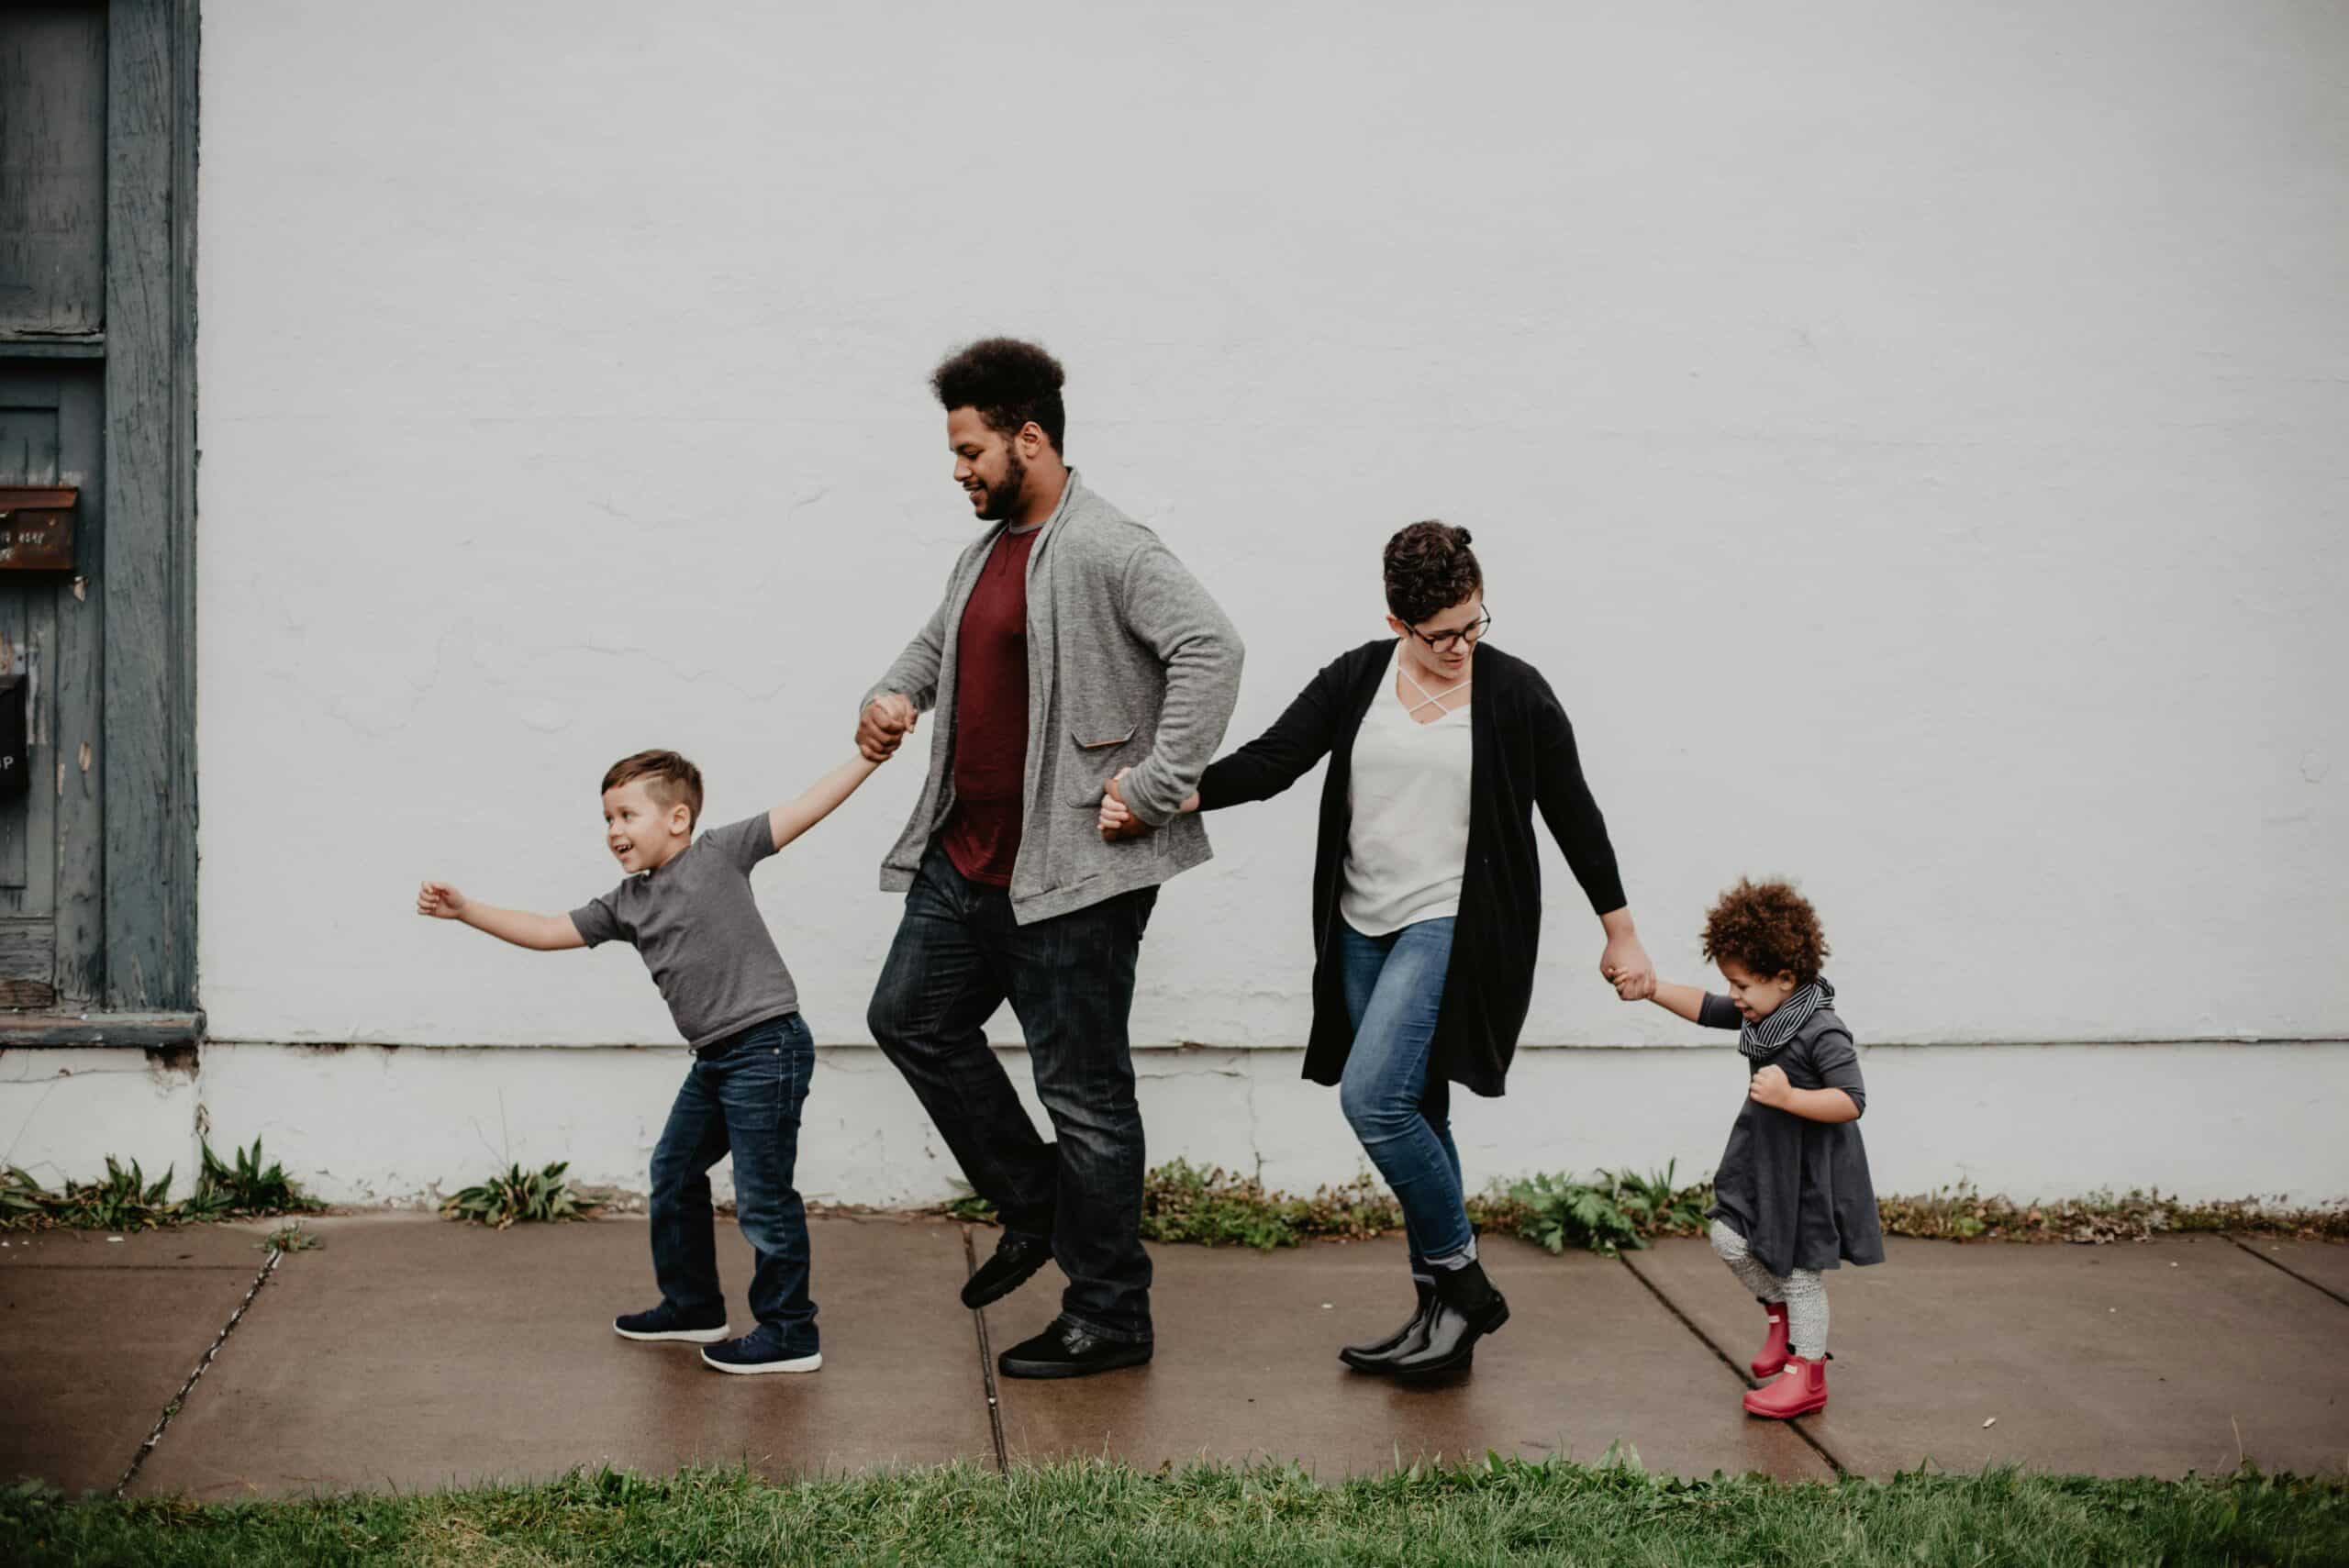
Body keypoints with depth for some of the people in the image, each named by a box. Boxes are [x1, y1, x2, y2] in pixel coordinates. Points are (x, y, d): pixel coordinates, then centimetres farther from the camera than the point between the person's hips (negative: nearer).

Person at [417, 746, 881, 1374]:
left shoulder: (719, 853, -7)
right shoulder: (626, 905, 12)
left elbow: (807, 806, -8)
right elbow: (548, 932, 14)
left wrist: (872, 753, -13)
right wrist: (465, 911, 8)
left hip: (767, 1045, -9)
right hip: (715, 1058, 9)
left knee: (763, 1194, -4)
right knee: (674, 1172, 18)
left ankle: (790, 1333, 6)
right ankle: (692, 1306, 35)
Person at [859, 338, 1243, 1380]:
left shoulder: (1106, 550, -16)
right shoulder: (988, 551, 14)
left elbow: (1209, 648, -26)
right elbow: (938, 640, 32)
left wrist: (1155, 788, -26)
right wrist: (895, 695, 10)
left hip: (1071, 872, -10)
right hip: (967, 859, 10)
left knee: (1082, 1088, -2)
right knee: (911, 1018, 17)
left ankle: (1110, 1320, 10)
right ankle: (1035, 1208, 29)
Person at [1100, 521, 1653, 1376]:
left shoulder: (1515, 692, -4)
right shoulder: (1357, 679, 4)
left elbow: (1572, 814, 3)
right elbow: (1269, 760, -3)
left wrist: (1621, 934, 9)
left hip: (1455, 927, -5)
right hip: (1366, 929, 5)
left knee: (1373, 1095, -19)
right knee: (1412, 1117, 9)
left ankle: (1460, 1281, -3)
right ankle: (1445, 1309, 19)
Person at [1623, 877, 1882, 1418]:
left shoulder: (1822, 1032, -25)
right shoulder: (1760, 1013, 0)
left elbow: (1851, 1102, -28)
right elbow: (1705, 1009, 11)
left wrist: (1790, 1098, -36)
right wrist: (1653, 990, -1)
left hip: (1810, 1169, -8)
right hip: (1762, 1158, 8)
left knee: (1798, 1268, 2)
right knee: (1730, 1238, 5)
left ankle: (1806, 1373, 18)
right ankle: (1781, 1313, 30)